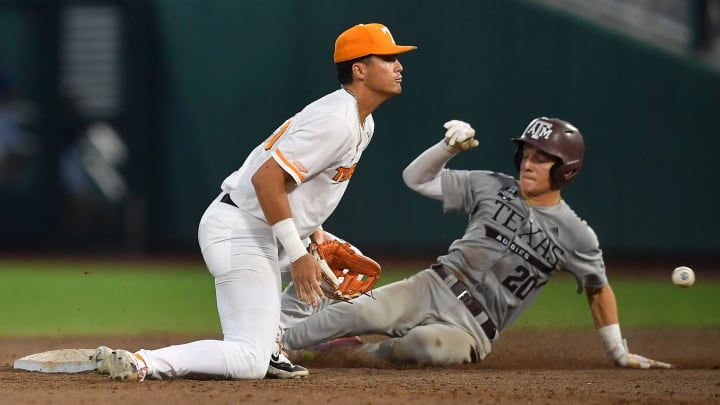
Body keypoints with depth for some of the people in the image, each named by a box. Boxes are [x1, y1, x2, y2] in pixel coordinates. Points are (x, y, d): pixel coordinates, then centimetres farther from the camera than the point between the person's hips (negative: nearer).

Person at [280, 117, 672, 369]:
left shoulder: (576, 236, -1)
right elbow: (416, 179, 6)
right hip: (434, 288, 2)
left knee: (436, 345, -39)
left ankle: (366, 352, -15)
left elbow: (598, 290, 12)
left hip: (474, 328, -2)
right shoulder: (492, 187, 5)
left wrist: (620, 353, 13)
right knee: (360, 312, -28)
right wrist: (449, 147, -13)